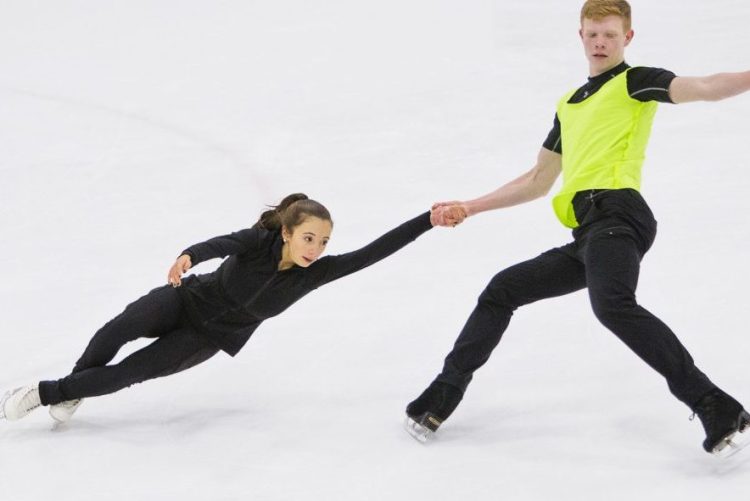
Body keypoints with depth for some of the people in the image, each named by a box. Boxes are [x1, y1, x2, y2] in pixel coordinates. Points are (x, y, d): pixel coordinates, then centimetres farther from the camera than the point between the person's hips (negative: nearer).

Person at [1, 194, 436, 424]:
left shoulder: (315, 273, -19)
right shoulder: (259, 241, -25)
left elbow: (371, 253, -25)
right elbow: (220, 244, -45)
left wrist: (428, 220, -32)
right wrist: (189, 256, -68)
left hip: (207, 338, 2)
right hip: (186, 299, -2)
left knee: (129, 374, -12)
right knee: (121, 328, -28)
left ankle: (46, 393, 1)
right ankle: (74, 389, -5)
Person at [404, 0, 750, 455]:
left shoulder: (636, 82, 7)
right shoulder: (569, 105, 30)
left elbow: (703, 88, -12)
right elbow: (539, 181, 38)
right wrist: (470, 209, 37)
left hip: (615, 214, -9)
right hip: (587, 237, 9)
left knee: (612, 304, -34)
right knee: (502, 291, 17)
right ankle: (443, 397, 26)